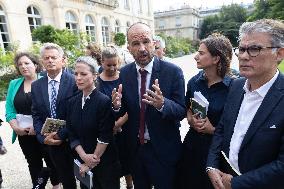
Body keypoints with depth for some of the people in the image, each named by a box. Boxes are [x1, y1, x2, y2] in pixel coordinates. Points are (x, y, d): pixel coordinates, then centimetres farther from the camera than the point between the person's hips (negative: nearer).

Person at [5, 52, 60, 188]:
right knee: (34, 164, 19)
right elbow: (9, 110, 5)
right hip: (24, 134, 4)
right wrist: (15, 127, -10)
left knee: (51, 161, 12)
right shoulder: (14, 84, 6)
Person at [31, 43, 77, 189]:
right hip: (52, 143, 4)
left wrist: (62, 134, -16)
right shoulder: (36, 86, 4)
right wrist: (43, 137, -9)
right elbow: (36, 115, 4)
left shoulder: (74, 81, -12)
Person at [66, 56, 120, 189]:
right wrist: (84, 156, -12)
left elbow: (105, 138, -17)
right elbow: (72, 135, 0)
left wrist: (92, 162, -10)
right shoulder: (73, 102, -1)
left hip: (105, 163, -4)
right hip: (82, 162, 5)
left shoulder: (104, 101, -18)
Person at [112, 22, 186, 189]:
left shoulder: (173, 71, -16)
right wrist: (117, 106, -23)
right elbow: (123, 111, 0)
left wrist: (162, 104, -36)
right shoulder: (124, 73, -5)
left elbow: (182, 111, -15)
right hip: (135, 148, 3)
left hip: (164, 150, -3)